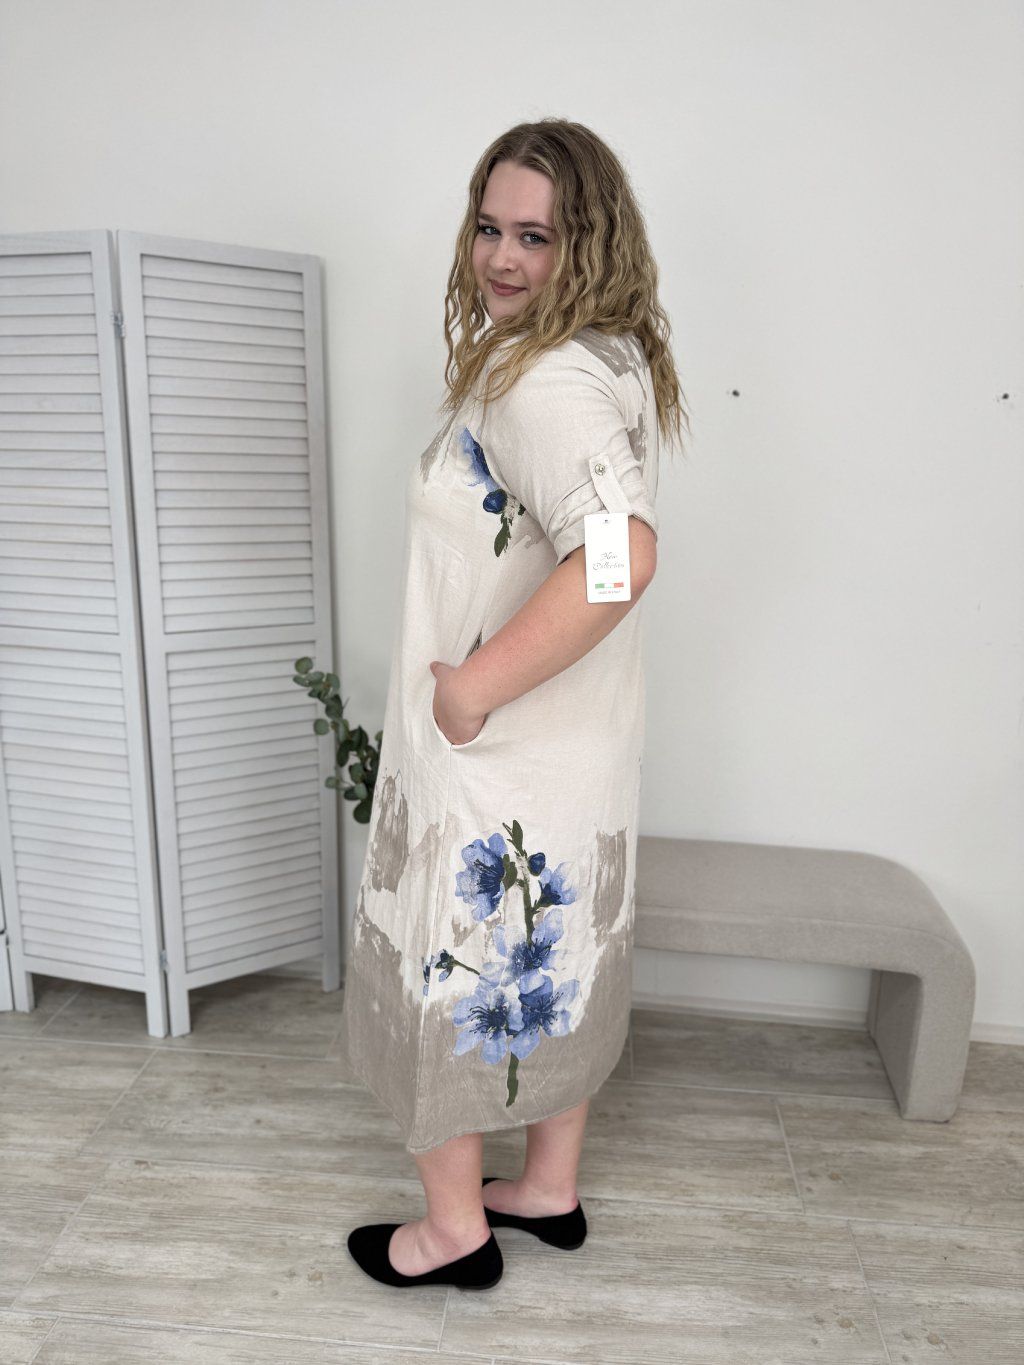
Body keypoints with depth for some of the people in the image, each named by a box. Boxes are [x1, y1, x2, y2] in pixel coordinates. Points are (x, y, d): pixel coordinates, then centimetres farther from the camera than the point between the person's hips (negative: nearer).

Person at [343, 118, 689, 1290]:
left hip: (492, 757, -10)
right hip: (580, 750, 10)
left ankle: (454, 1229, 32)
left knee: (442, 968, 10)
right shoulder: (610, 360, 9)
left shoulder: (543, 379, -22)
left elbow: (620, 558, -38)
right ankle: (551, 1190, 42)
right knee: (556, 959, 20)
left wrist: (470, 687, -29)